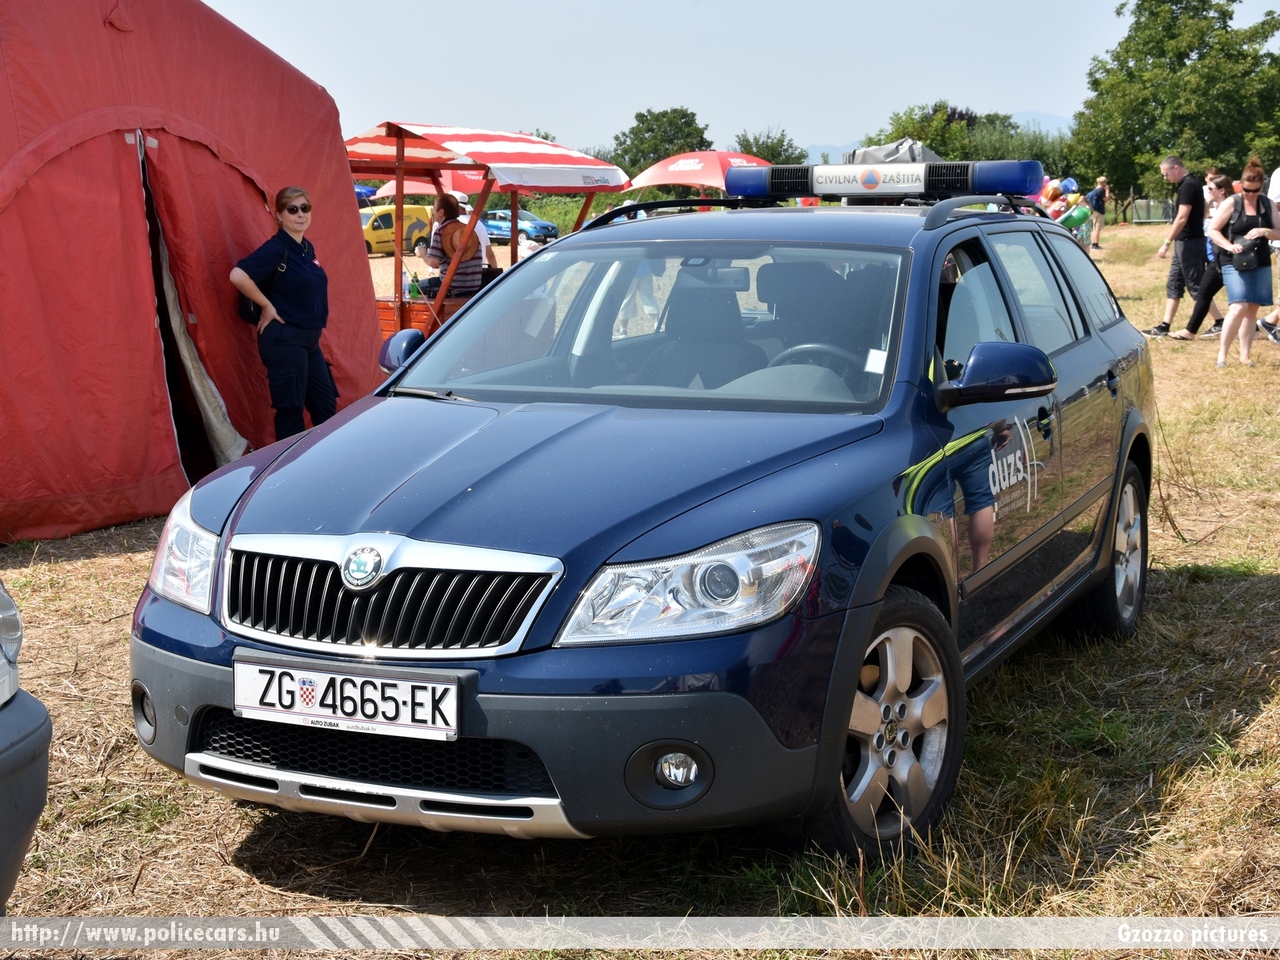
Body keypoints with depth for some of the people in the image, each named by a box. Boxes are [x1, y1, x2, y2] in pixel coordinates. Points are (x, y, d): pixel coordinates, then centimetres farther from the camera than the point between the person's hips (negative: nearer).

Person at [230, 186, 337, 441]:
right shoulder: (276, 249, -13)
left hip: (309, 339, 9)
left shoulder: (307, 248, 11)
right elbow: (238, 276, -26)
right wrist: (267, 306, -17)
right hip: (284, 340, -9)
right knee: (290, 410, -2)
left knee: (326, 406, 12)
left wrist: (313, 329, 14)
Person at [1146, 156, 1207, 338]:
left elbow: (1182, 218, -23)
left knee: (1196, 286, -6)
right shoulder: (1191, 183, 13)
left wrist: (1166, 243, -23)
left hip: (1189, 243, -10)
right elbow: (1202, 211, 22)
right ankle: (1165, 326, 14)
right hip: (1186, 242, 10)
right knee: (1173, 285, 11)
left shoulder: (1188, 186, -17)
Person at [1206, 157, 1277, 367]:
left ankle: (1245, 355, 12)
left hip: (1260, 263, 5)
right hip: (1235, 264, -5)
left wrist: (1265, 232, -11)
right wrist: (1229, 245, -20)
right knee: (1239, 307, -17)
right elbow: (1212, 230, -4)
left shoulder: (1267, 204, 8)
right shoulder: (1231, 204, -5)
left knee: (1252, 310, 6)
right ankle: (1222, 352, -9)